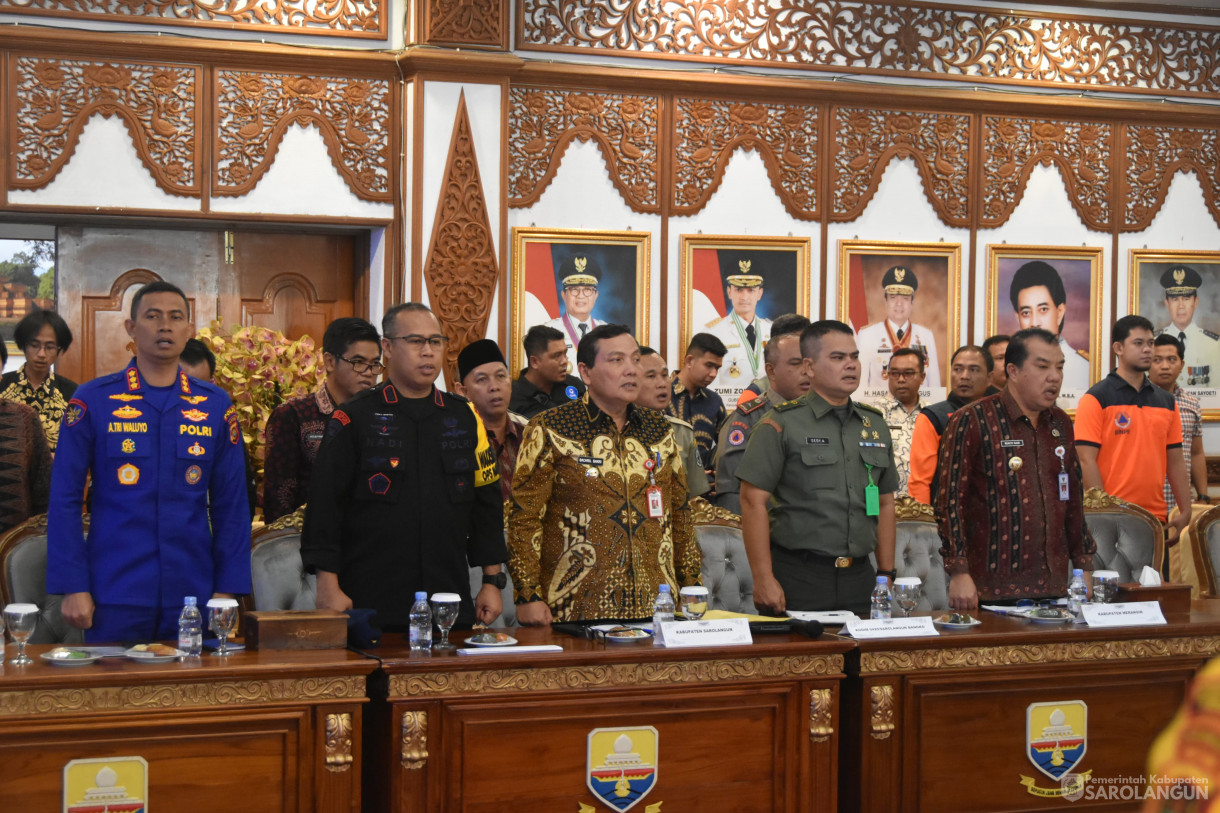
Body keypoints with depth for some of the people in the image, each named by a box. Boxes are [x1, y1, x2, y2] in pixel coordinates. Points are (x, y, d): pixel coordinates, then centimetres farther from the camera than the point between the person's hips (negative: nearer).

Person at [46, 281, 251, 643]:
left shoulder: (215, 406, 5)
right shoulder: (93, 401, 0)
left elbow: (231, 504, 6)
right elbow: (65, 500, -1)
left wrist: (227, 589, 0)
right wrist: (73, 587, -7)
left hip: (192, 595, 2)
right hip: (115, 597, -2)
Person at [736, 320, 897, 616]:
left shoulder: (875, 425, 13)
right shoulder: (781, 425, -4)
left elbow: (885, 504, 18)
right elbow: (753, 502, -9)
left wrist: (887, 575, 12)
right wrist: (764, 580, -15)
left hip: (859, 578, 5)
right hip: (797, 578, -5)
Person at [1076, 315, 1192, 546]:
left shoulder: (1166, 402, 13)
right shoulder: (1096, 399, -4)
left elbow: (1175, 462, 13)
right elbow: (1087, 460, -10)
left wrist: (1185, 512, 5)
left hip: (1157, 518, 5)